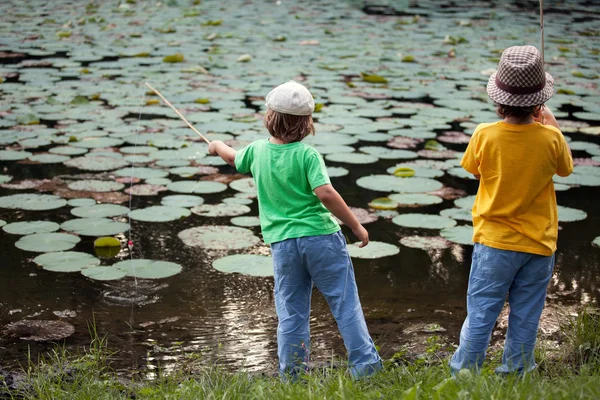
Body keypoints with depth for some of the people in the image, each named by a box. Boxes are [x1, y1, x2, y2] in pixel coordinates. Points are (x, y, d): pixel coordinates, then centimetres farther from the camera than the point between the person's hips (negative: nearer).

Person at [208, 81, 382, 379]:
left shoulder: (257, 150, 4)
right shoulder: (307, 154, -10)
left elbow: (234, 159, 26)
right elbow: (325, 193, -21)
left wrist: (217, 146, 49)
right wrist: (356, 226, -13)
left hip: (282, 243, 4)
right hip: (321, 236, -4)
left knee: (291, 313, 11)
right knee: (345, 304, 5)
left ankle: (292, 377, 16)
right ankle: (365, 366, 6)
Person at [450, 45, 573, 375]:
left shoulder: (485, 135, -15)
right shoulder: (551, 138, -14)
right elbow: (565, 168, 7)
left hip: (494, 241, -1)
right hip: (539, 243, 1)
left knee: (480, 316, 8)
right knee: (525, 320, 12)